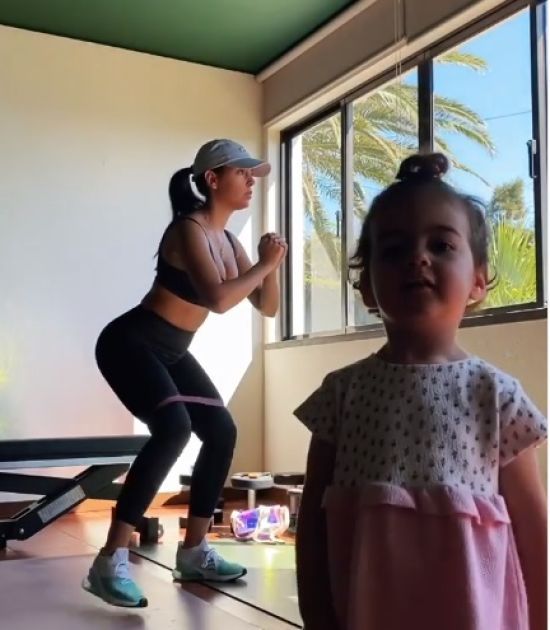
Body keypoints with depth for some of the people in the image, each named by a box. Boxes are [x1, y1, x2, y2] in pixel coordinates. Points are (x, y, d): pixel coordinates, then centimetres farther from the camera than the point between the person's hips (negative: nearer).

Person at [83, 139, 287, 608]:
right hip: (130, 344, -9)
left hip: (171, 353, 10)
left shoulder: (229, 241, 8)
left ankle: (194, 552, 19)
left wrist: (270, 265, -7)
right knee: (173, 428, -29)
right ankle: (111, 561, -23)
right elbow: (218, 298, -33)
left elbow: (267, 307, 10)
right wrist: (263, 264, -20)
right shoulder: (189, 228, -18)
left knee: (221, 432, 7)